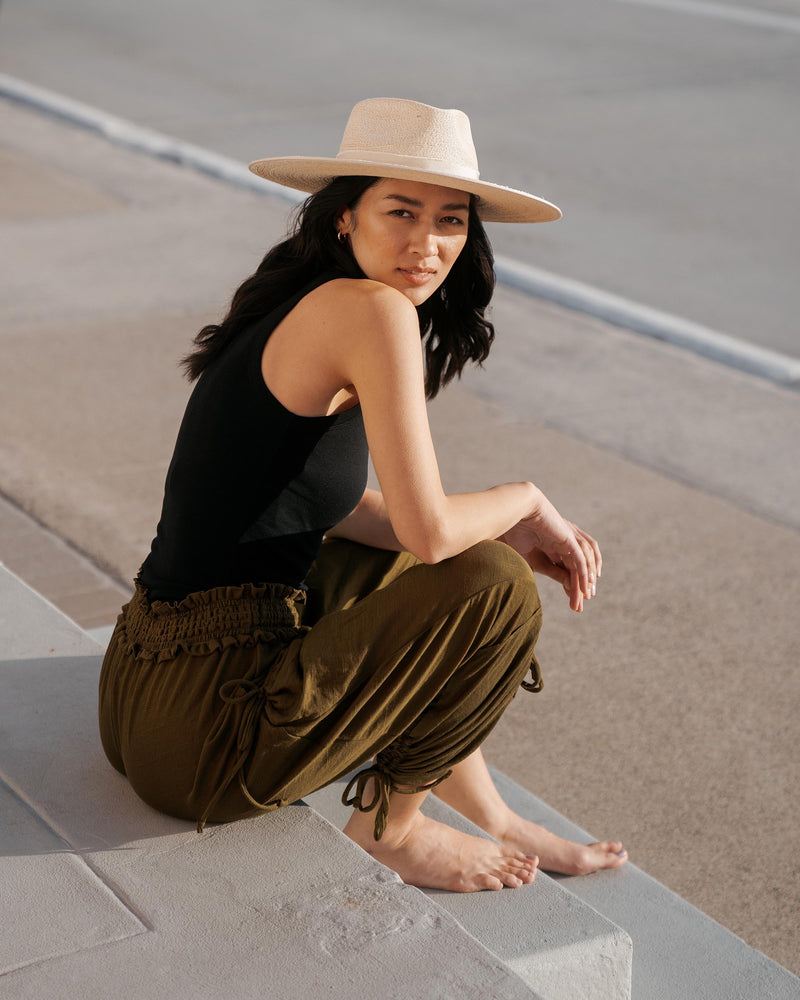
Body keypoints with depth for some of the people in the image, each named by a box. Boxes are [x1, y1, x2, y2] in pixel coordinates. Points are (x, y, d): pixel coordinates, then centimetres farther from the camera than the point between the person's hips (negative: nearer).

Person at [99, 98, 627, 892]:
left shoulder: (301, 307, 12)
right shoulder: (374, 311, -16)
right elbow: (429, 530, -19)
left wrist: (508, 532, 9)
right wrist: (526, 500, 1)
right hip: (202, 735, -10)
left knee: (394, 562, 27)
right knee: (495, 588, -13)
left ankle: (487, 813, 25)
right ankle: (390, 821, 6)